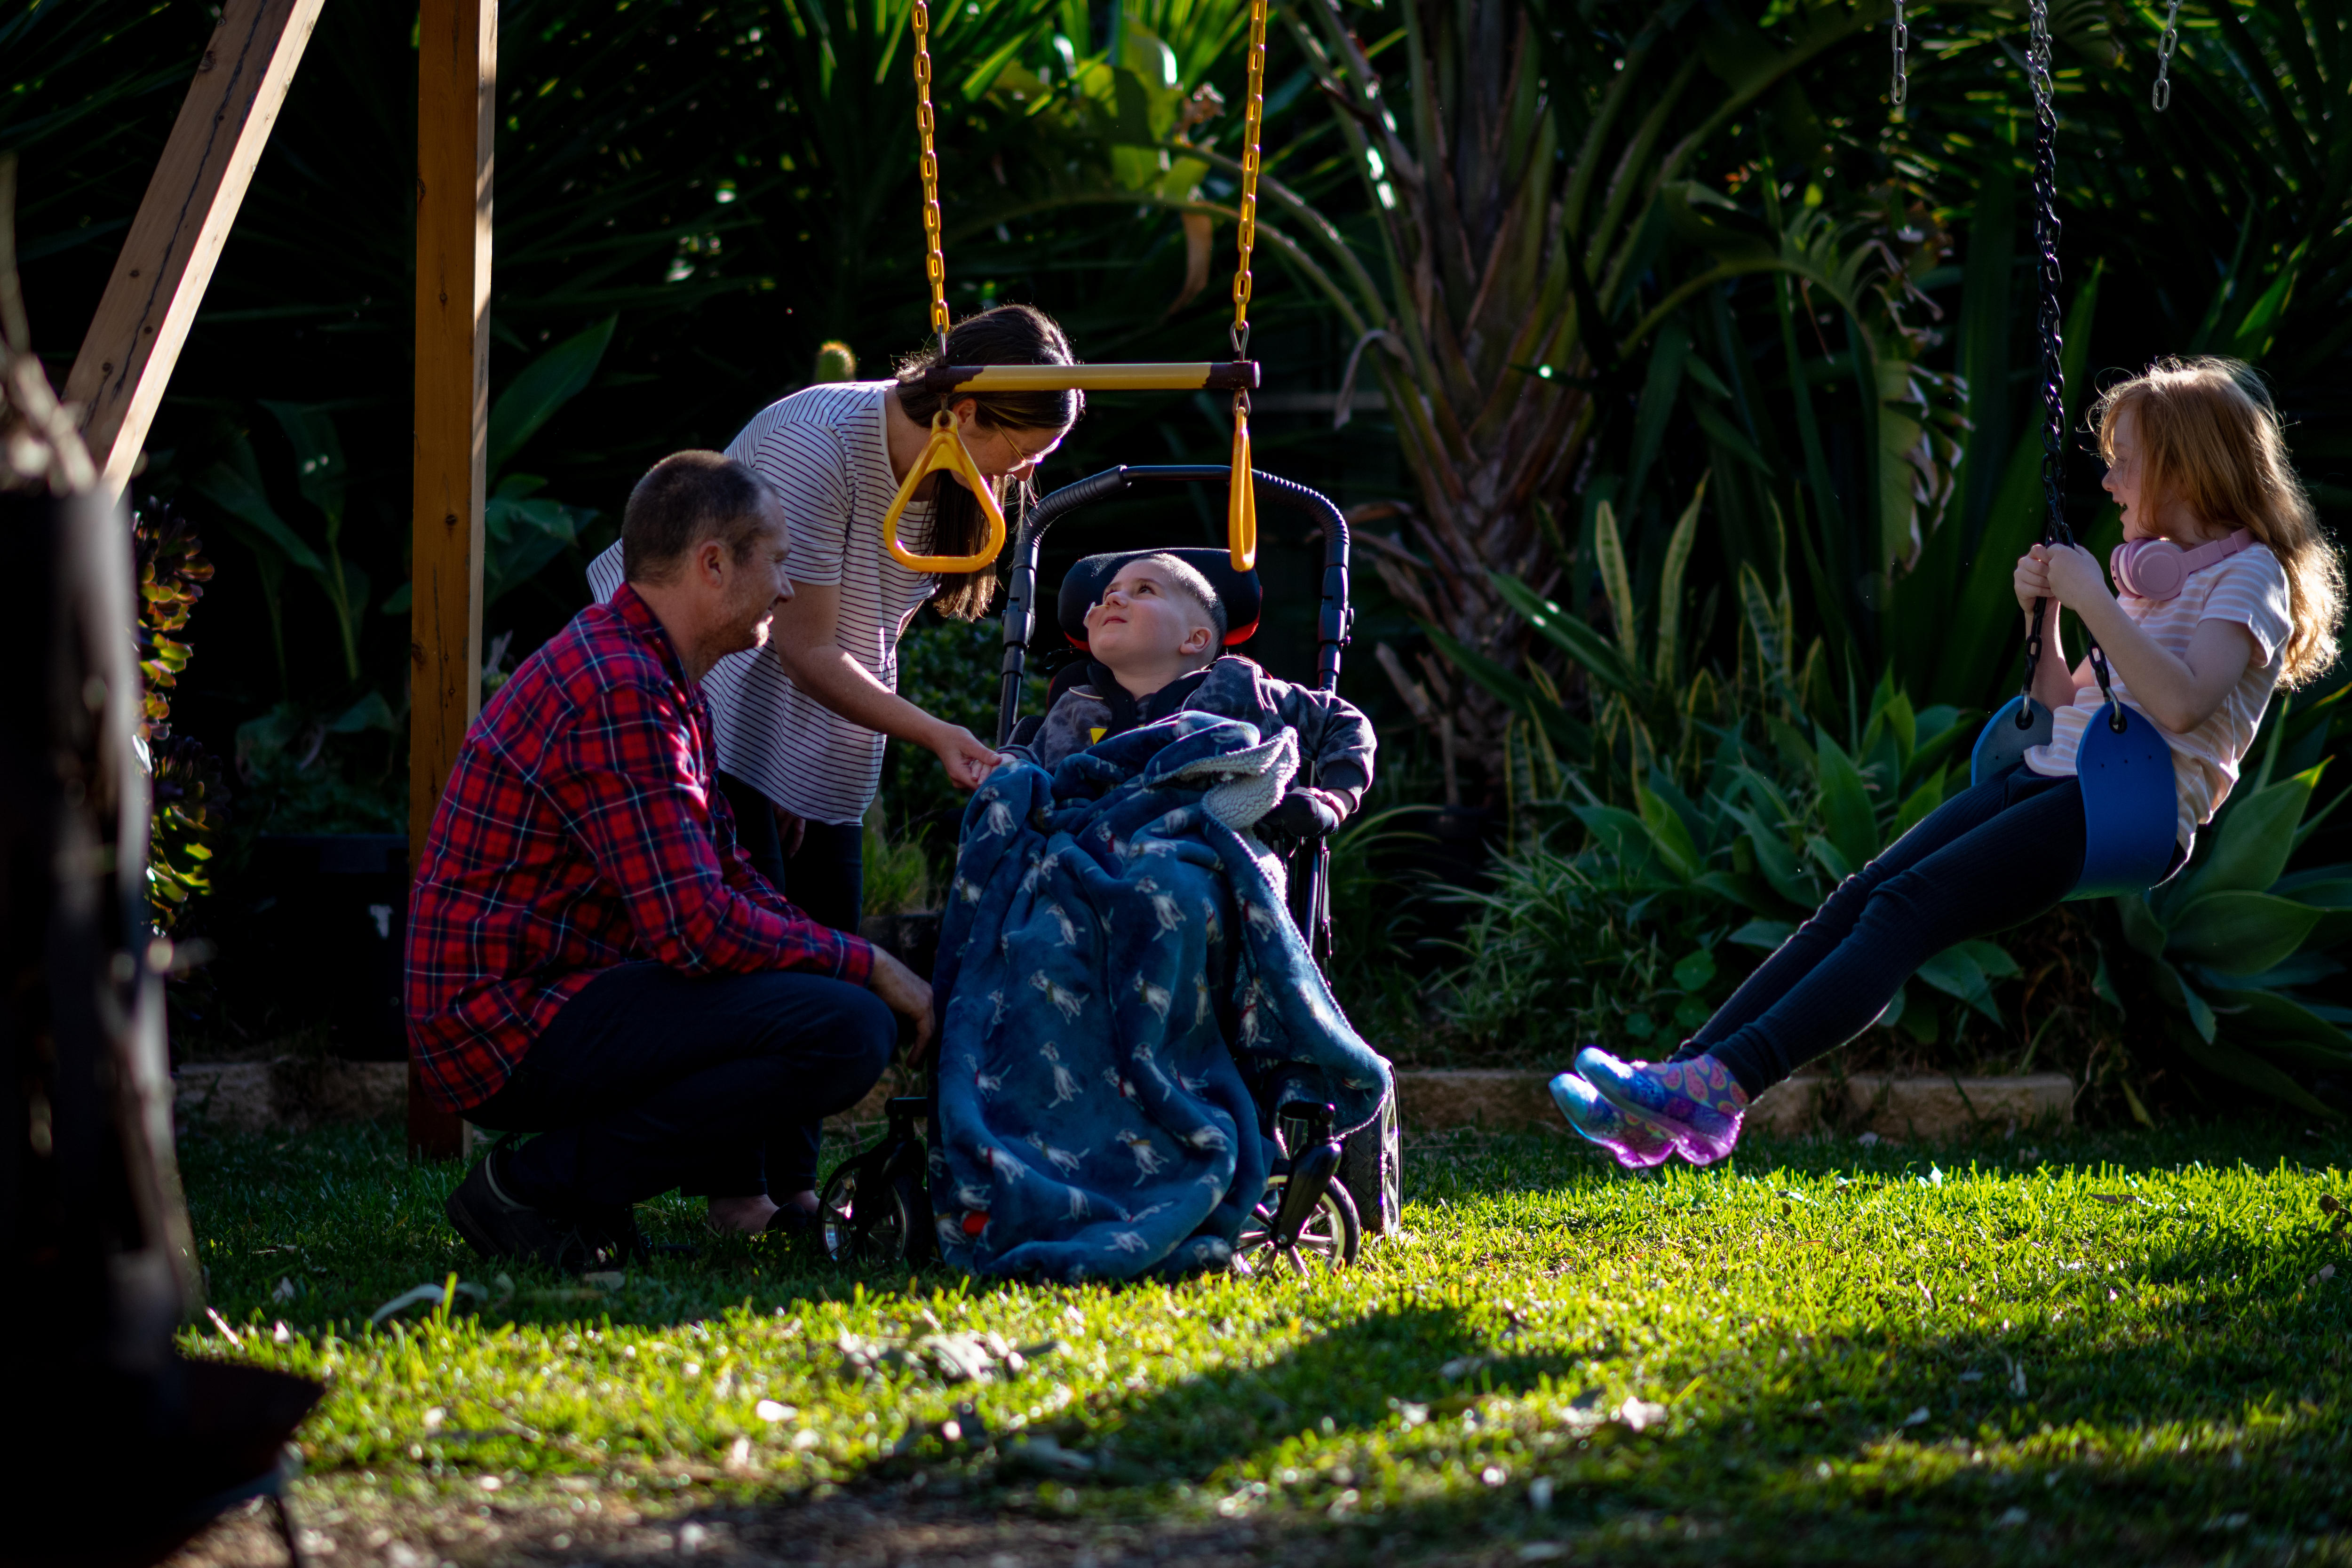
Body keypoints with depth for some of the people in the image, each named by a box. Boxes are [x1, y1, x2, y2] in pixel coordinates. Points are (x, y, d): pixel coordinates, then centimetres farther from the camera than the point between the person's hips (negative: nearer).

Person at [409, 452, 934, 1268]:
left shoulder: (654, 675, 15)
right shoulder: (619, 694, -19)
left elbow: (723, 873, 23)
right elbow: (697, 927, -23)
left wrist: (848, 960, 9)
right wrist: (866, 969, -11)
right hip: (512, 1032, -11)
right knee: (848, 1027, -22)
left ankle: (744, 1187, 11)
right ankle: (544, 1184, -15)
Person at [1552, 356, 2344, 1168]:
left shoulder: (2249, 577, -2)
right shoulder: (2152, 569, 26)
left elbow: (2180, 703, -20)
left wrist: (2094, 599, -15)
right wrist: (2042, 614, 12)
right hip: (2051, 781, 8)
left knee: (1908, 908, -25)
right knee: (1859, 896, -13)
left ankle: (1721, 1089, -39)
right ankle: (1684, 1075, -25)